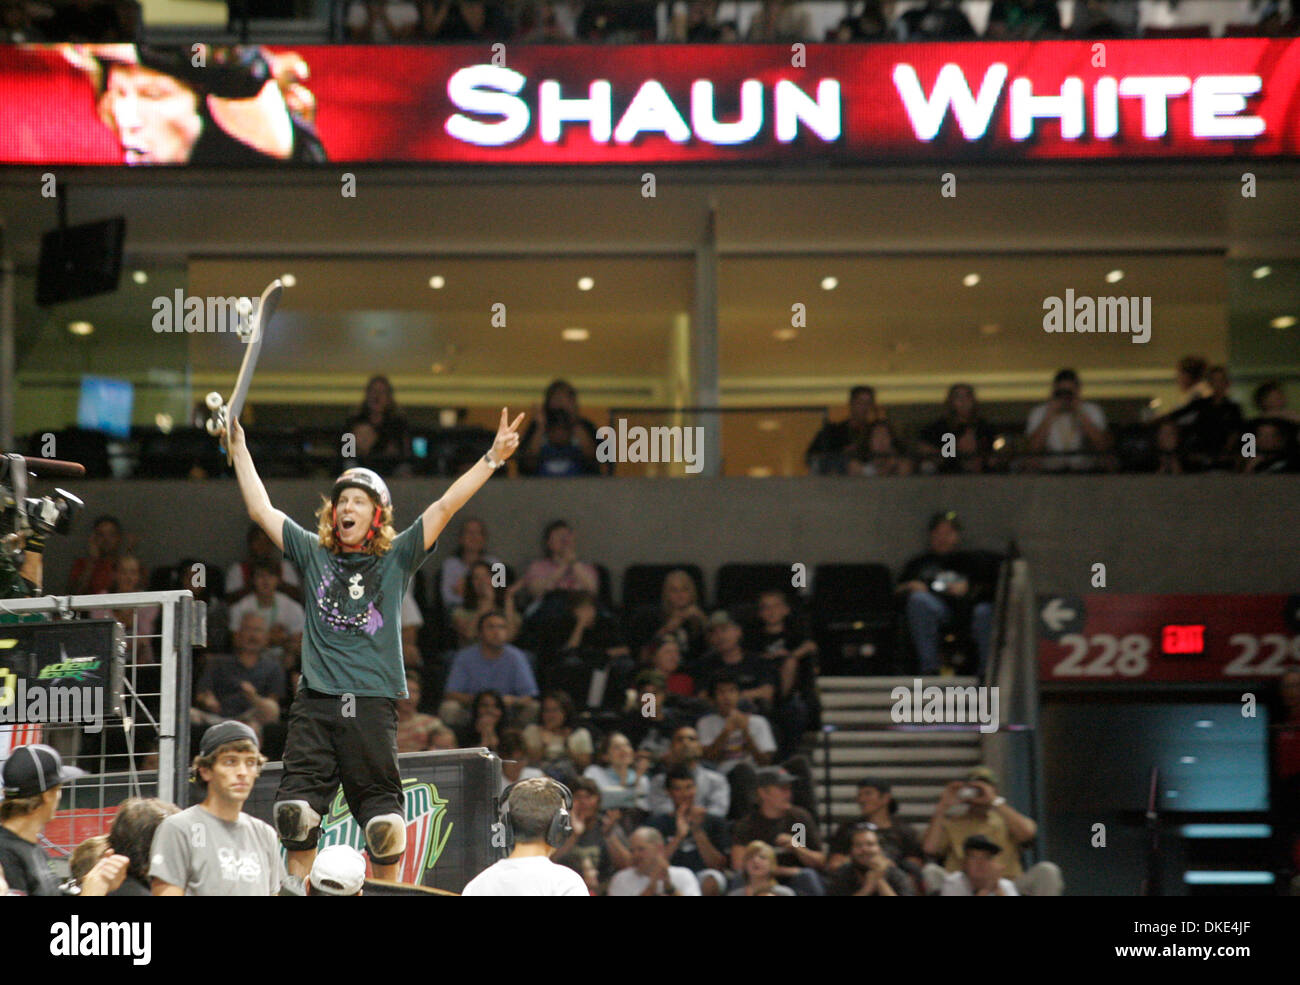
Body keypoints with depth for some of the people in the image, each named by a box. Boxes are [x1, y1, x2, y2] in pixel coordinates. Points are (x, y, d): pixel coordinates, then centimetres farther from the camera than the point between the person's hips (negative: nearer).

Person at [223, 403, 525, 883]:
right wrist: (239, 449, 19)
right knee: (296, 813, -4)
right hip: (315, 700, 2)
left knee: (383, 821, -1)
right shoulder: (313, 553, 14)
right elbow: (261, 510, 17)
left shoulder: (397, 557, 9)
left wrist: (492, 458, -1)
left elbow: (445, 506, 4)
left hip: (373, 703, -2)